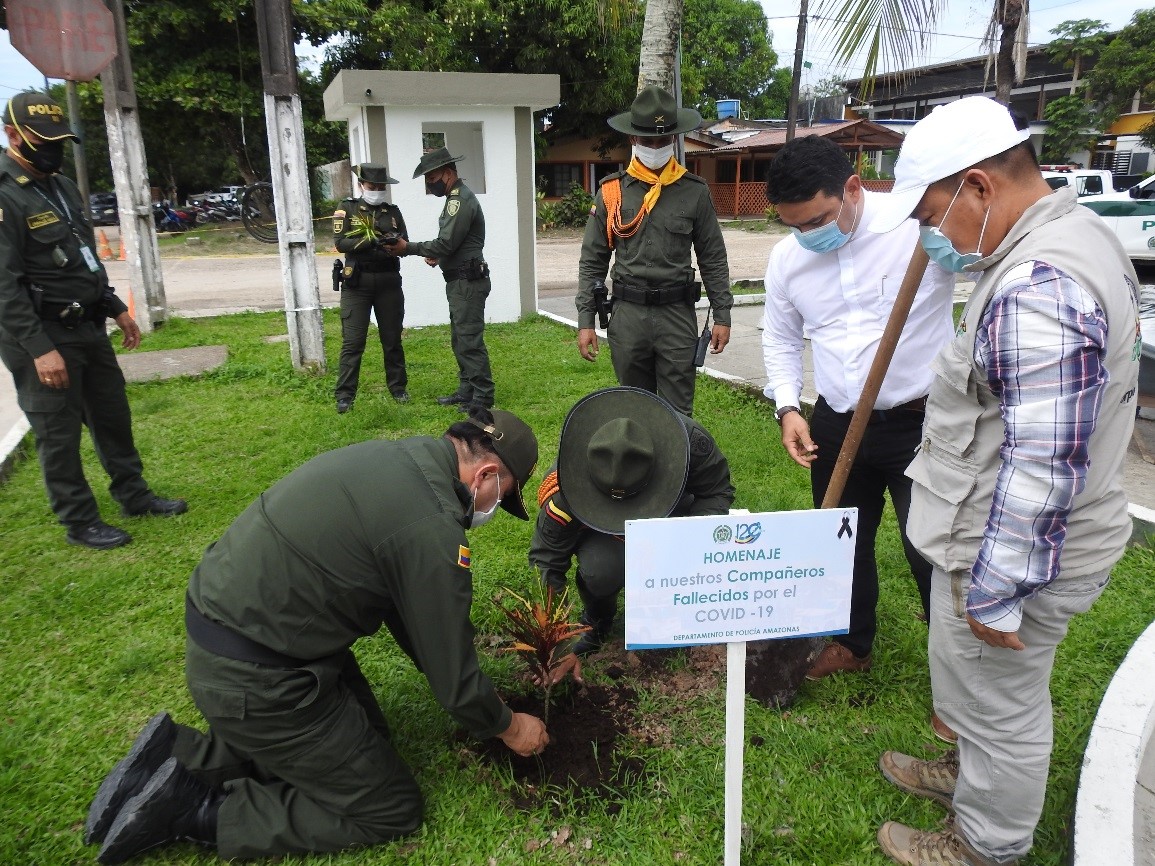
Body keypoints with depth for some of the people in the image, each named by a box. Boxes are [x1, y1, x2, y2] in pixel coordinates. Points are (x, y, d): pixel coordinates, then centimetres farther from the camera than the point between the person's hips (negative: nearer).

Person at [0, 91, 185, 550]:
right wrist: (40, 349, -24)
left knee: (113, 415, 16)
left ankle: (134, 496, 31)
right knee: (59, 433, 3)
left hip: (87, 327, 9)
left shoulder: (63, 187, 12)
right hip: (42, 337, -8)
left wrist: (116, 310, 18)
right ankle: (80, 522, 16)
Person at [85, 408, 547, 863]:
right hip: (254, 681, -9)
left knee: (366, 735, 21)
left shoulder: (392, 458, 4)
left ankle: (180, 757, 17)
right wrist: (508, 727, 8)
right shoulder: (431, 527, -25)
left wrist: (466, 693, 23)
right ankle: (195, 810, 2)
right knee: (393, 810, 4)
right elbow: (452, 667, -12)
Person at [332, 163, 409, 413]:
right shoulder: (347, 209, 4)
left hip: (389, 281, 3)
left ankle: (398, 388, 22)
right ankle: (345, 395, 1)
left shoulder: (393, 212, 12)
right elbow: (340, 243, -9)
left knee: (392, 339, 10)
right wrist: (374, 240, -20)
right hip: (357, 282, -2)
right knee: (352, 342, -3)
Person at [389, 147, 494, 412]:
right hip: (459, 281, 11)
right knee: (460, 340, 15)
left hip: (468, 283, -11)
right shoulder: (455, 197, 16)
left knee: (470, 341, -8)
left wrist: (409, 248, -11)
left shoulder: (461, 200, -16)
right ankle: (467, 391, 24)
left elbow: (446, 243, -21)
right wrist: (436, 255, 5)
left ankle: (483, 397, -2)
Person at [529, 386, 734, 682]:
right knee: (601, 569, -36)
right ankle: (596, 622, 1)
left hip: (673, 513, 2)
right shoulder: (564, 493, -35)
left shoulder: (690, 440, -34)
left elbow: (718, 492, -16)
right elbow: (547, 561, -23)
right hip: (596, 526, -2)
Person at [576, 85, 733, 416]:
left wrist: (722, 315, 2)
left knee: (678, 413, 3)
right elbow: (592, 261, 5)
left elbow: (713, 258, 6)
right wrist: (585, 320, 0)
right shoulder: (612, 191, 3)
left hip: (678, 314, -1)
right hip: (627, 314, 1)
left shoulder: (695, 191, 3)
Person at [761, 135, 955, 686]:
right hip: (835, 424, 5)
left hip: (921, 421, -5)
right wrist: (787, 408, 0)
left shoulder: (923, 225, -16)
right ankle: (852, 644, 43)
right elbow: (779, 337, 12)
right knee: (845, 540, 19)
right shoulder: (787, 256, 0)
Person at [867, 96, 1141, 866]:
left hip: (1014, 551, -10)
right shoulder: (1077, 231, 4)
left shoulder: (1038, 289, -30)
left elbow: (1044, 467, -31)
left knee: (996, 703, 13)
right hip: (1014, 536, 10)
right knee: (988, 690, 29)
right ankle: (973, 775, 53)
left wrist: (994, 594, -23)